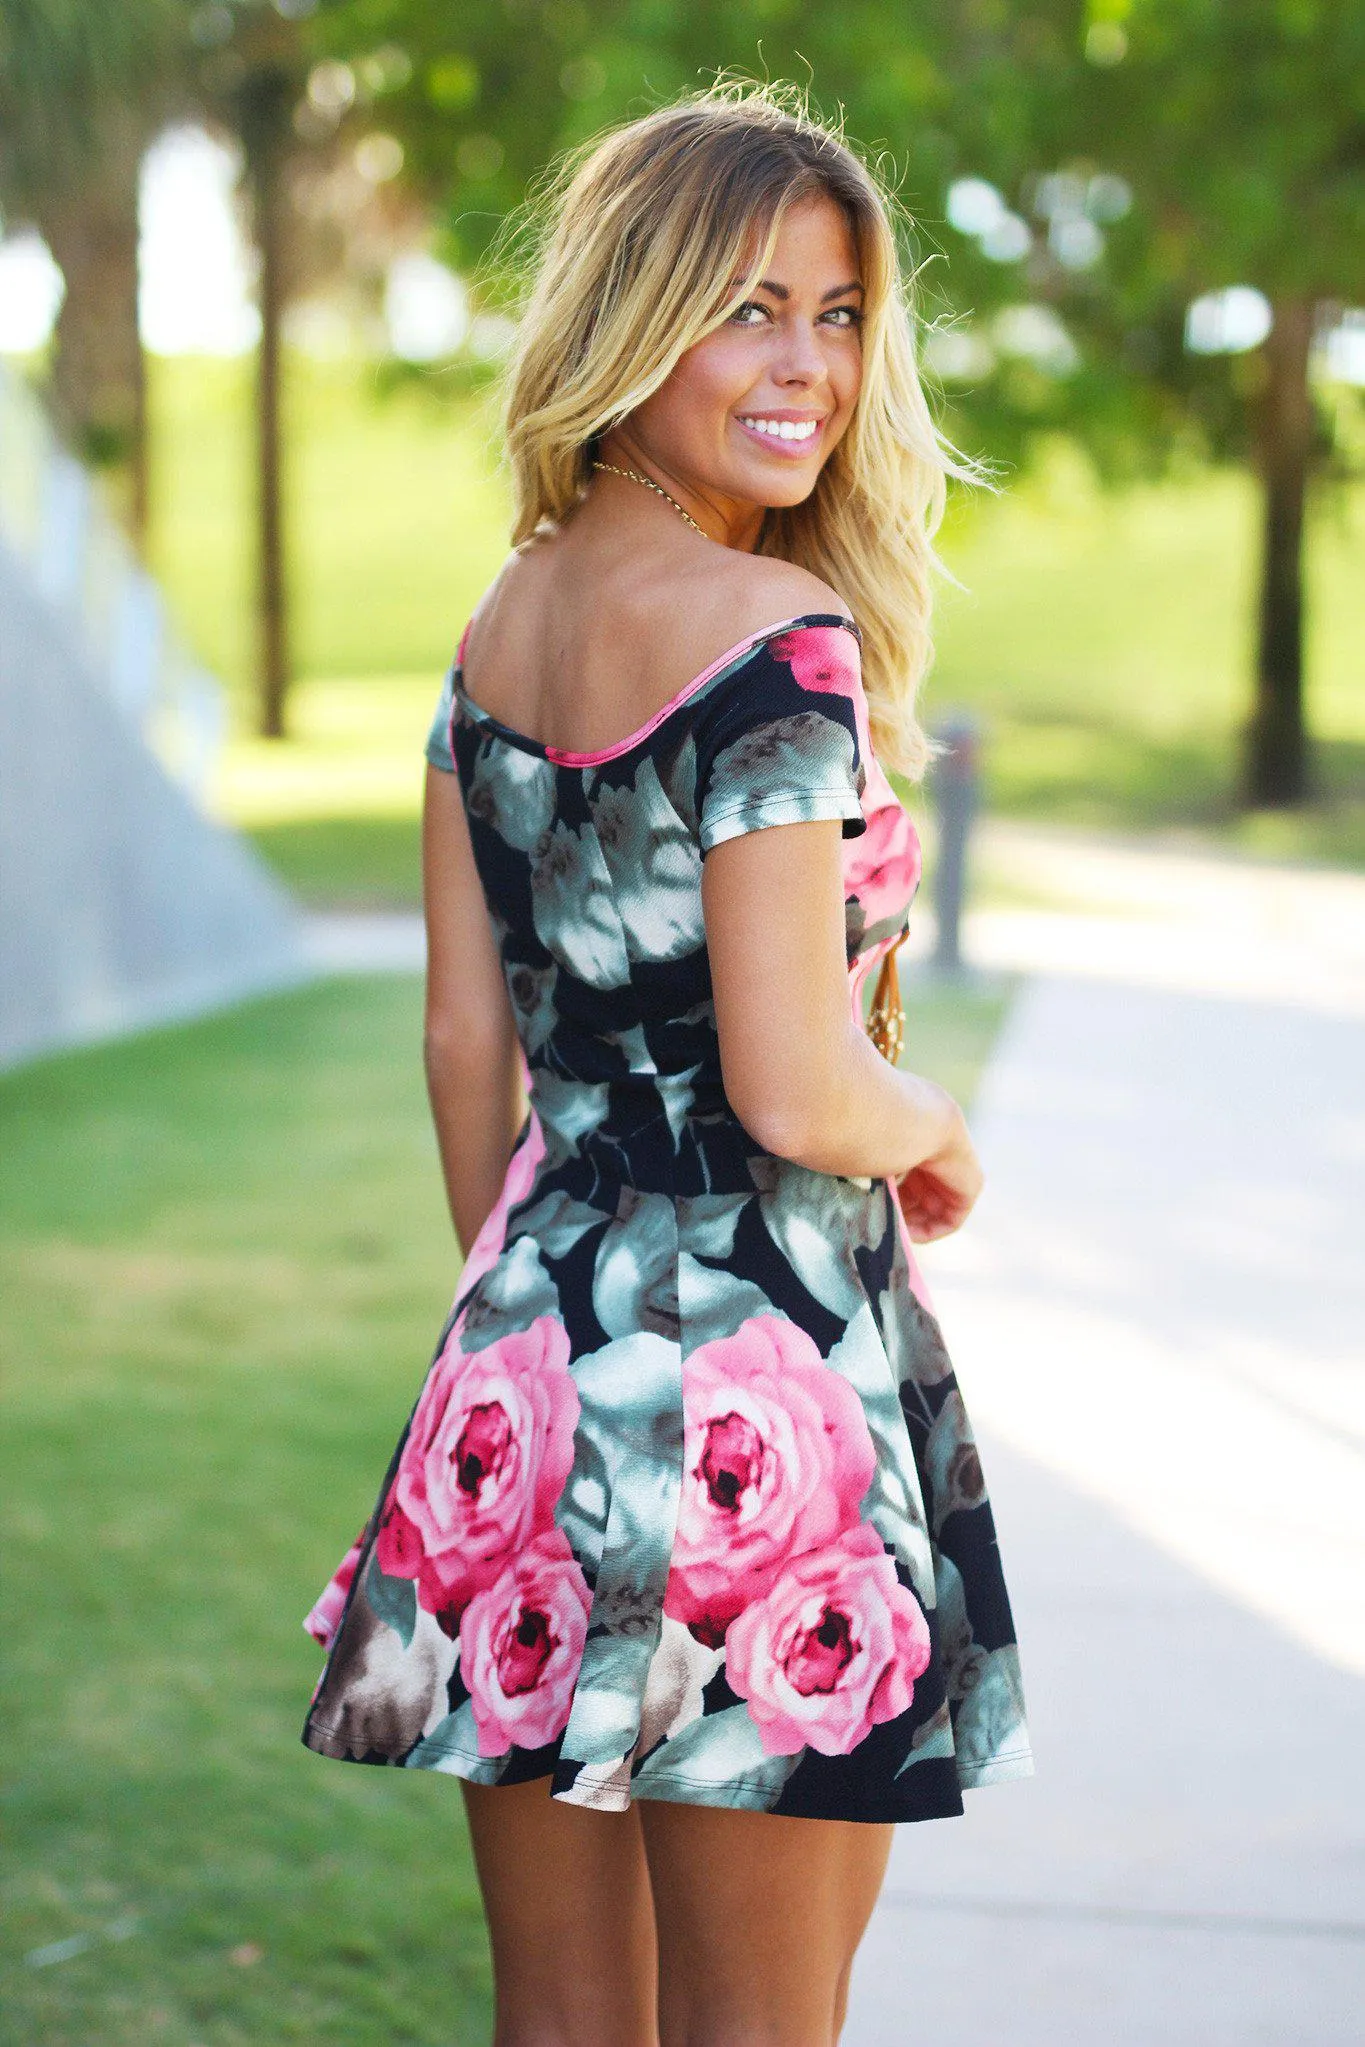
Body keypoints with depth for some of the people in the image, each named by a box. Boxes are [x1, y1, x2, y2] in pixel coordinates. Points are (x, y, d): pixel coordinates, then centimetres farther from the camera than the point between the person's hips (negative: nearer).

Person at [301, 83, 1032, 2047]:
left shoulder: (504, 622, 8)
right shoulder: (780, 642, -16)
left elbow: (469, 1040, 11)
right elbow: (795, 1092, -19)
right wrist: (940, 1135, 2)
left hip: (528, 1362, 8)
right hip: (753, 1378, -7)